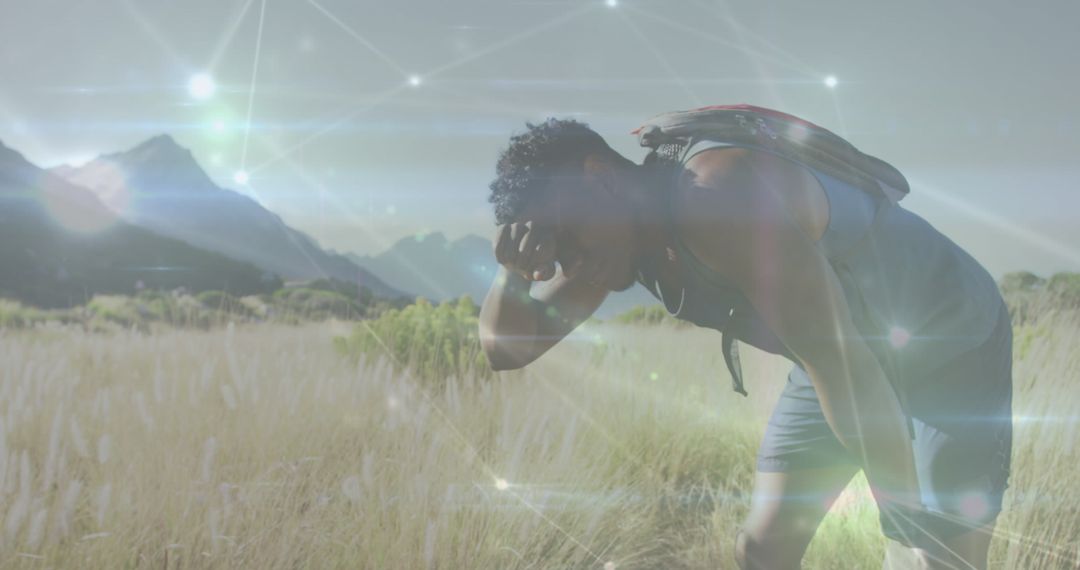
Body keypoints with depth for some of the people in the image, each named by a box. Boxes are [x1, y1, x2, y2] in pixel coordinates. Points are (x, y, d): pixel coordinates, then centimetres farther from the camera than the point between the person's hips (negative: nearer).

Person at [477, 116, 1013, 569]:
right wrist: (512, 268, -26)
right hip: (844, 355, 8)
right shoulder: (620, 229, -8)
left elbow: (841, 365, -36)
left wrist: (910, 524, -30)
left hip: (955, 345, -8)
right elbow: (508, 348, -5)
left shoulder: (717, 200, -36)